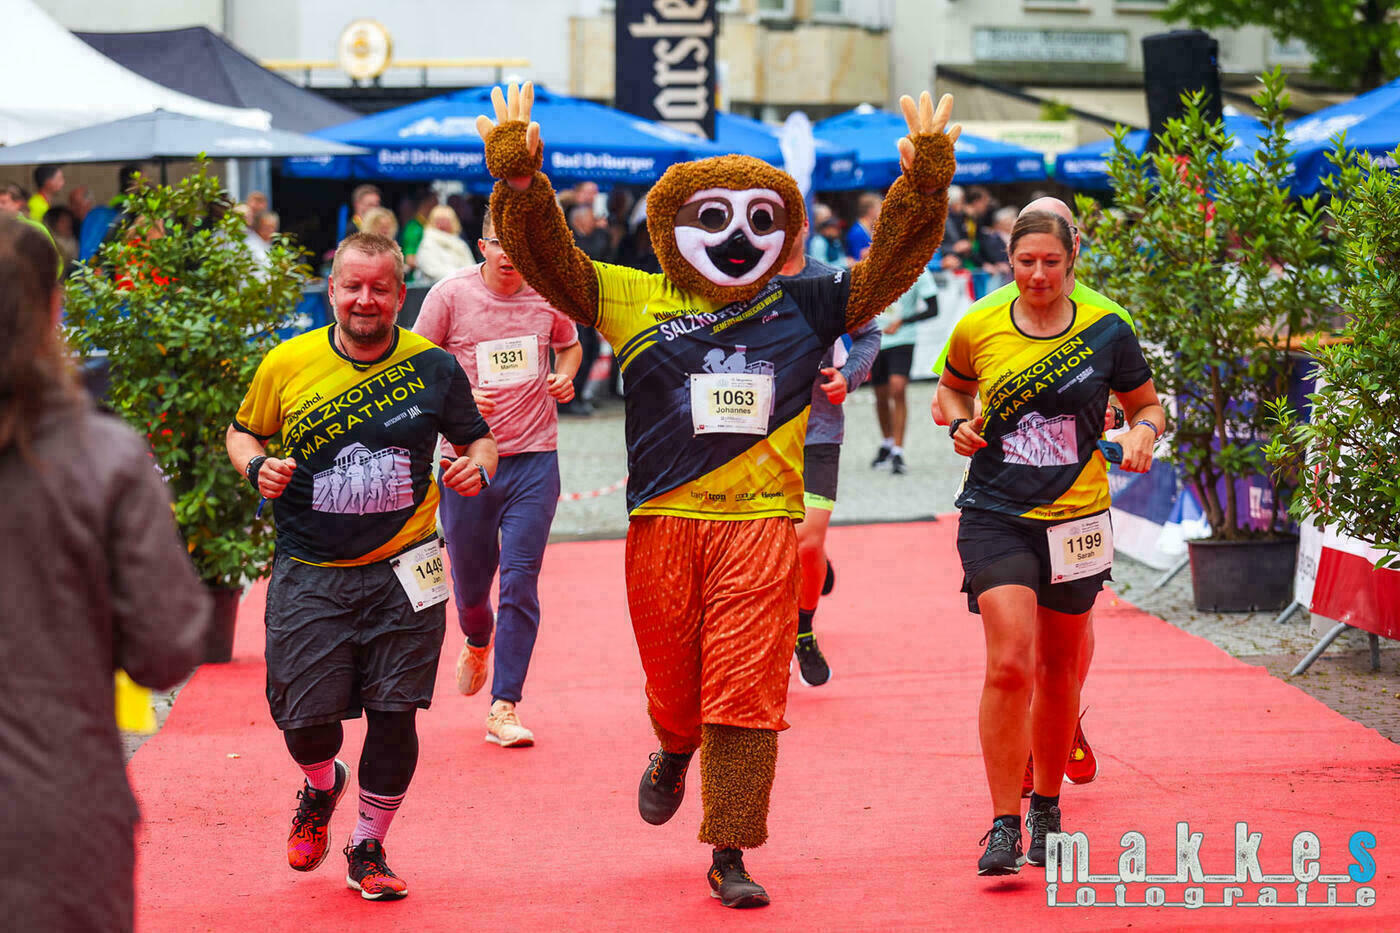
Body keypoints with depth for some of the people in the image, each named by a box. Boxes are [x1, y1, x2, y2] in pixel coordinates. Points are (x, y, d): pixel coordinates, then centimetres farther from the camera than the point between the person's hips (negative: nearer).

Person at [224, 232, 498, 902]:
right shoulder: (287, 364, -2)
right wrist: (256, 466, -8)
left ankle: (368, 850, 21)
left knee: (394, 715, -1)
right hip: (309, 573, 0)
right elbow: (243, 431, 13)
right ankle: (321, 789, 35)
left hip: (403, 571, 0)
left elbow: (477, 438, 13)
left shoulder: (434, 368, -1)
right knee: (305, 716, -3)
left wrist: (477, 468, -9)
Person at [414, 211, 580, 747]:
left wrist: (565, 376, -1)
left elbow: (569, 345, 21)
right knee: (469, 582, 11)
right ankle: (477, 643, 48)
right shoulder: (451, 295, -5)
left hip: (534, 458, 0)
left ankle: (503, 709, -5)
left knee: (520, 582, -8)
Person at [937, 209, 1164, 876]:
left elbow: (1147, 404, 13)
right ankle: (1003, 827, -11)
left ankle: (1046, 805, 34)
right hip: (995, 516, -1)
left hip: (1076, 518, 1)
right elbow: (952, 389, 20)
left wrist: (1144, 432, -9)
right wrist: (961, 424, -1)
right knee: (1010, 664, -17)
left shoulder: (1106, 332, -1)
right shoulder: (977, 330, 0)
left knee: (1058, 670, 12)